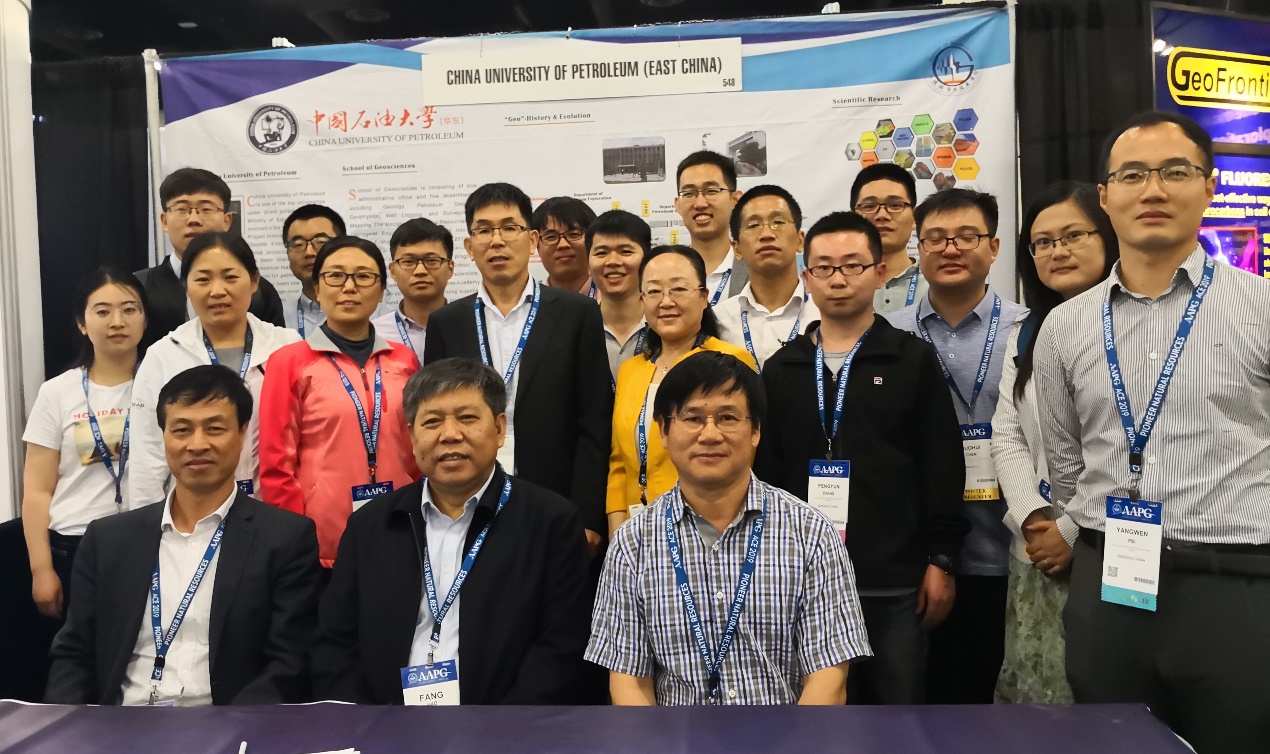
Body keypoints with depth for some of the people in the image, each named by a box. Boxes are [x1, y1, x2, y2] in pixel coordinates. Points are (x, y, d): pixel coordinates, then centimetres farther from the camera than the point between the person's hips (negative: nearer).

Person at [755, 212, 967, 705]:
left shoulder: (914, 360, 1)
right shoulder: (782, 368, 8)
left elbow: (942, 468, -1)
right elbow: (765, 471, 8)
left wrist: (940, 560, -5)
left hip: (895, 580, -2)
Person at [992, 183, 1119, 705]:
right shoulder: (1025, 336, 15)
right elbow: (1006, 438, 9)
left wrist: (1073, 530, -14)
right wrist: (1033, 518, -6)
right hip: (1035, 549, 5)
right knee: (1030, 692, 10)